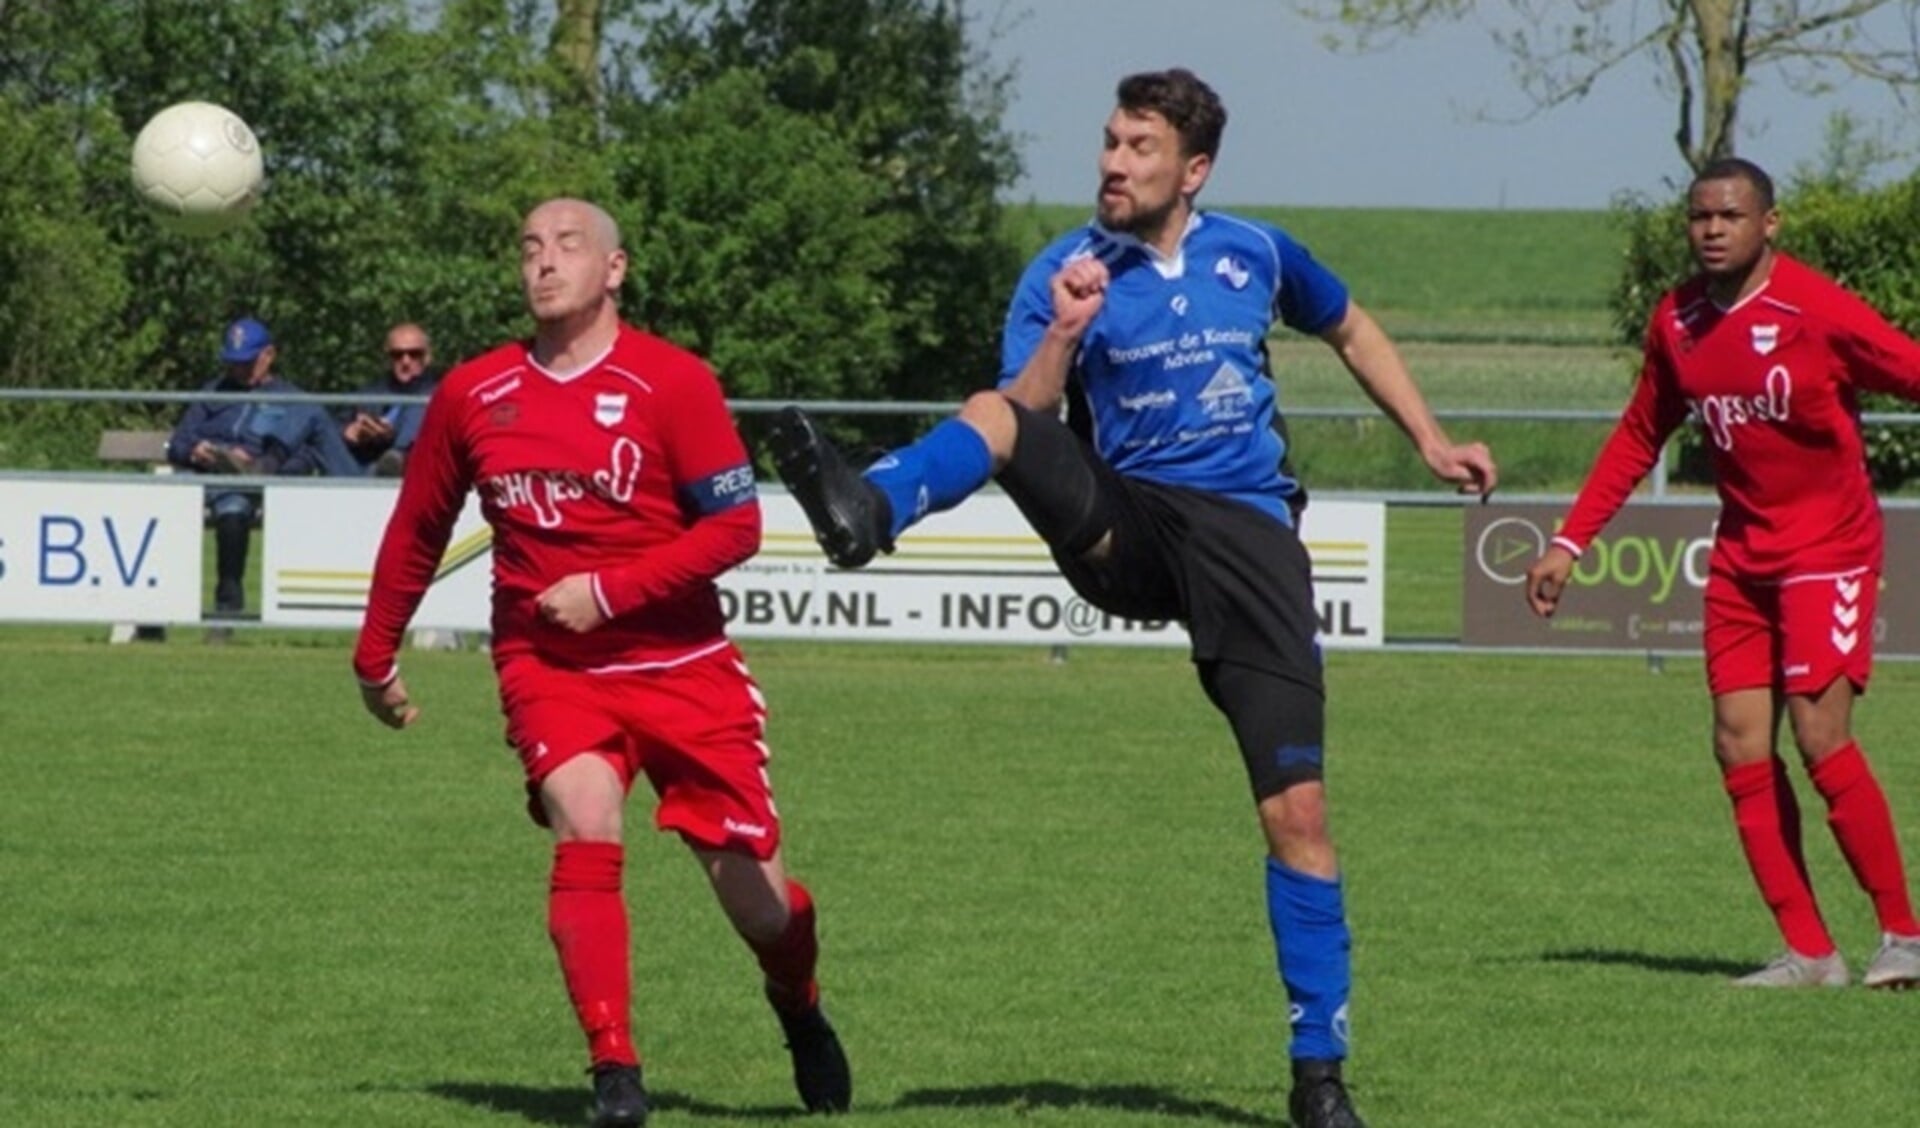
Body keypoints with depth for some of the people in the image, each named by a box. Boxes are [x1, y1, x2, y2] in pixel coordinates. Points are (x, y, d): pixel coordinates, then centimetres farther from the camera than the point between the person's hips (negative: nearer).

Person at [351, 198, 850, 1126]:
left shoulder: (672, 382, -9)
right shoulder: (473, 394, 1)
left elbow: (735, 527, -11)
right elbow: (416, 530, 15)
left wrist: (610, 590, -18)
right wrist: (376, 656, 20)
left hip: (681, 664, -1)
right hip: (546, 665, 1)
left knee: (753, 891, 3)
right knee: (585, 832, -25)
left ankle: (800, 1010, 37)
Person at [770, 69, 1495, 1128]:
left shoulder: (1255, 253, 9)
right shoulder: (1064, 273, 1)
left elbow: (1351, 330, 28)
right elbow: (1019, 418, -11)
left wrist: (1430, 439, 26)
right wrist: (1064, 335, -26)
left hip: (1248, 534, 1)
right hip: (1124, 531, -1)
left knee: (1296, 810, -8)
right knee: (995, 416, -29)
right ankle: (868, 509, -61)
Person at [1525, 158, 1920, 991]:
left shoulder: (1814, 310, -15)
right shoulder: (1676, 323, 4)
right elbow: (1639, 437, 16)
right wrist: (1569, 542, 13)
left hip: (1827, 546, -6)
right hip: (1741, 554, 6)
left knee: (1820, 735, -14)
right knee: (1741, 747, -1)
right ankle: (1808, 952, 4)